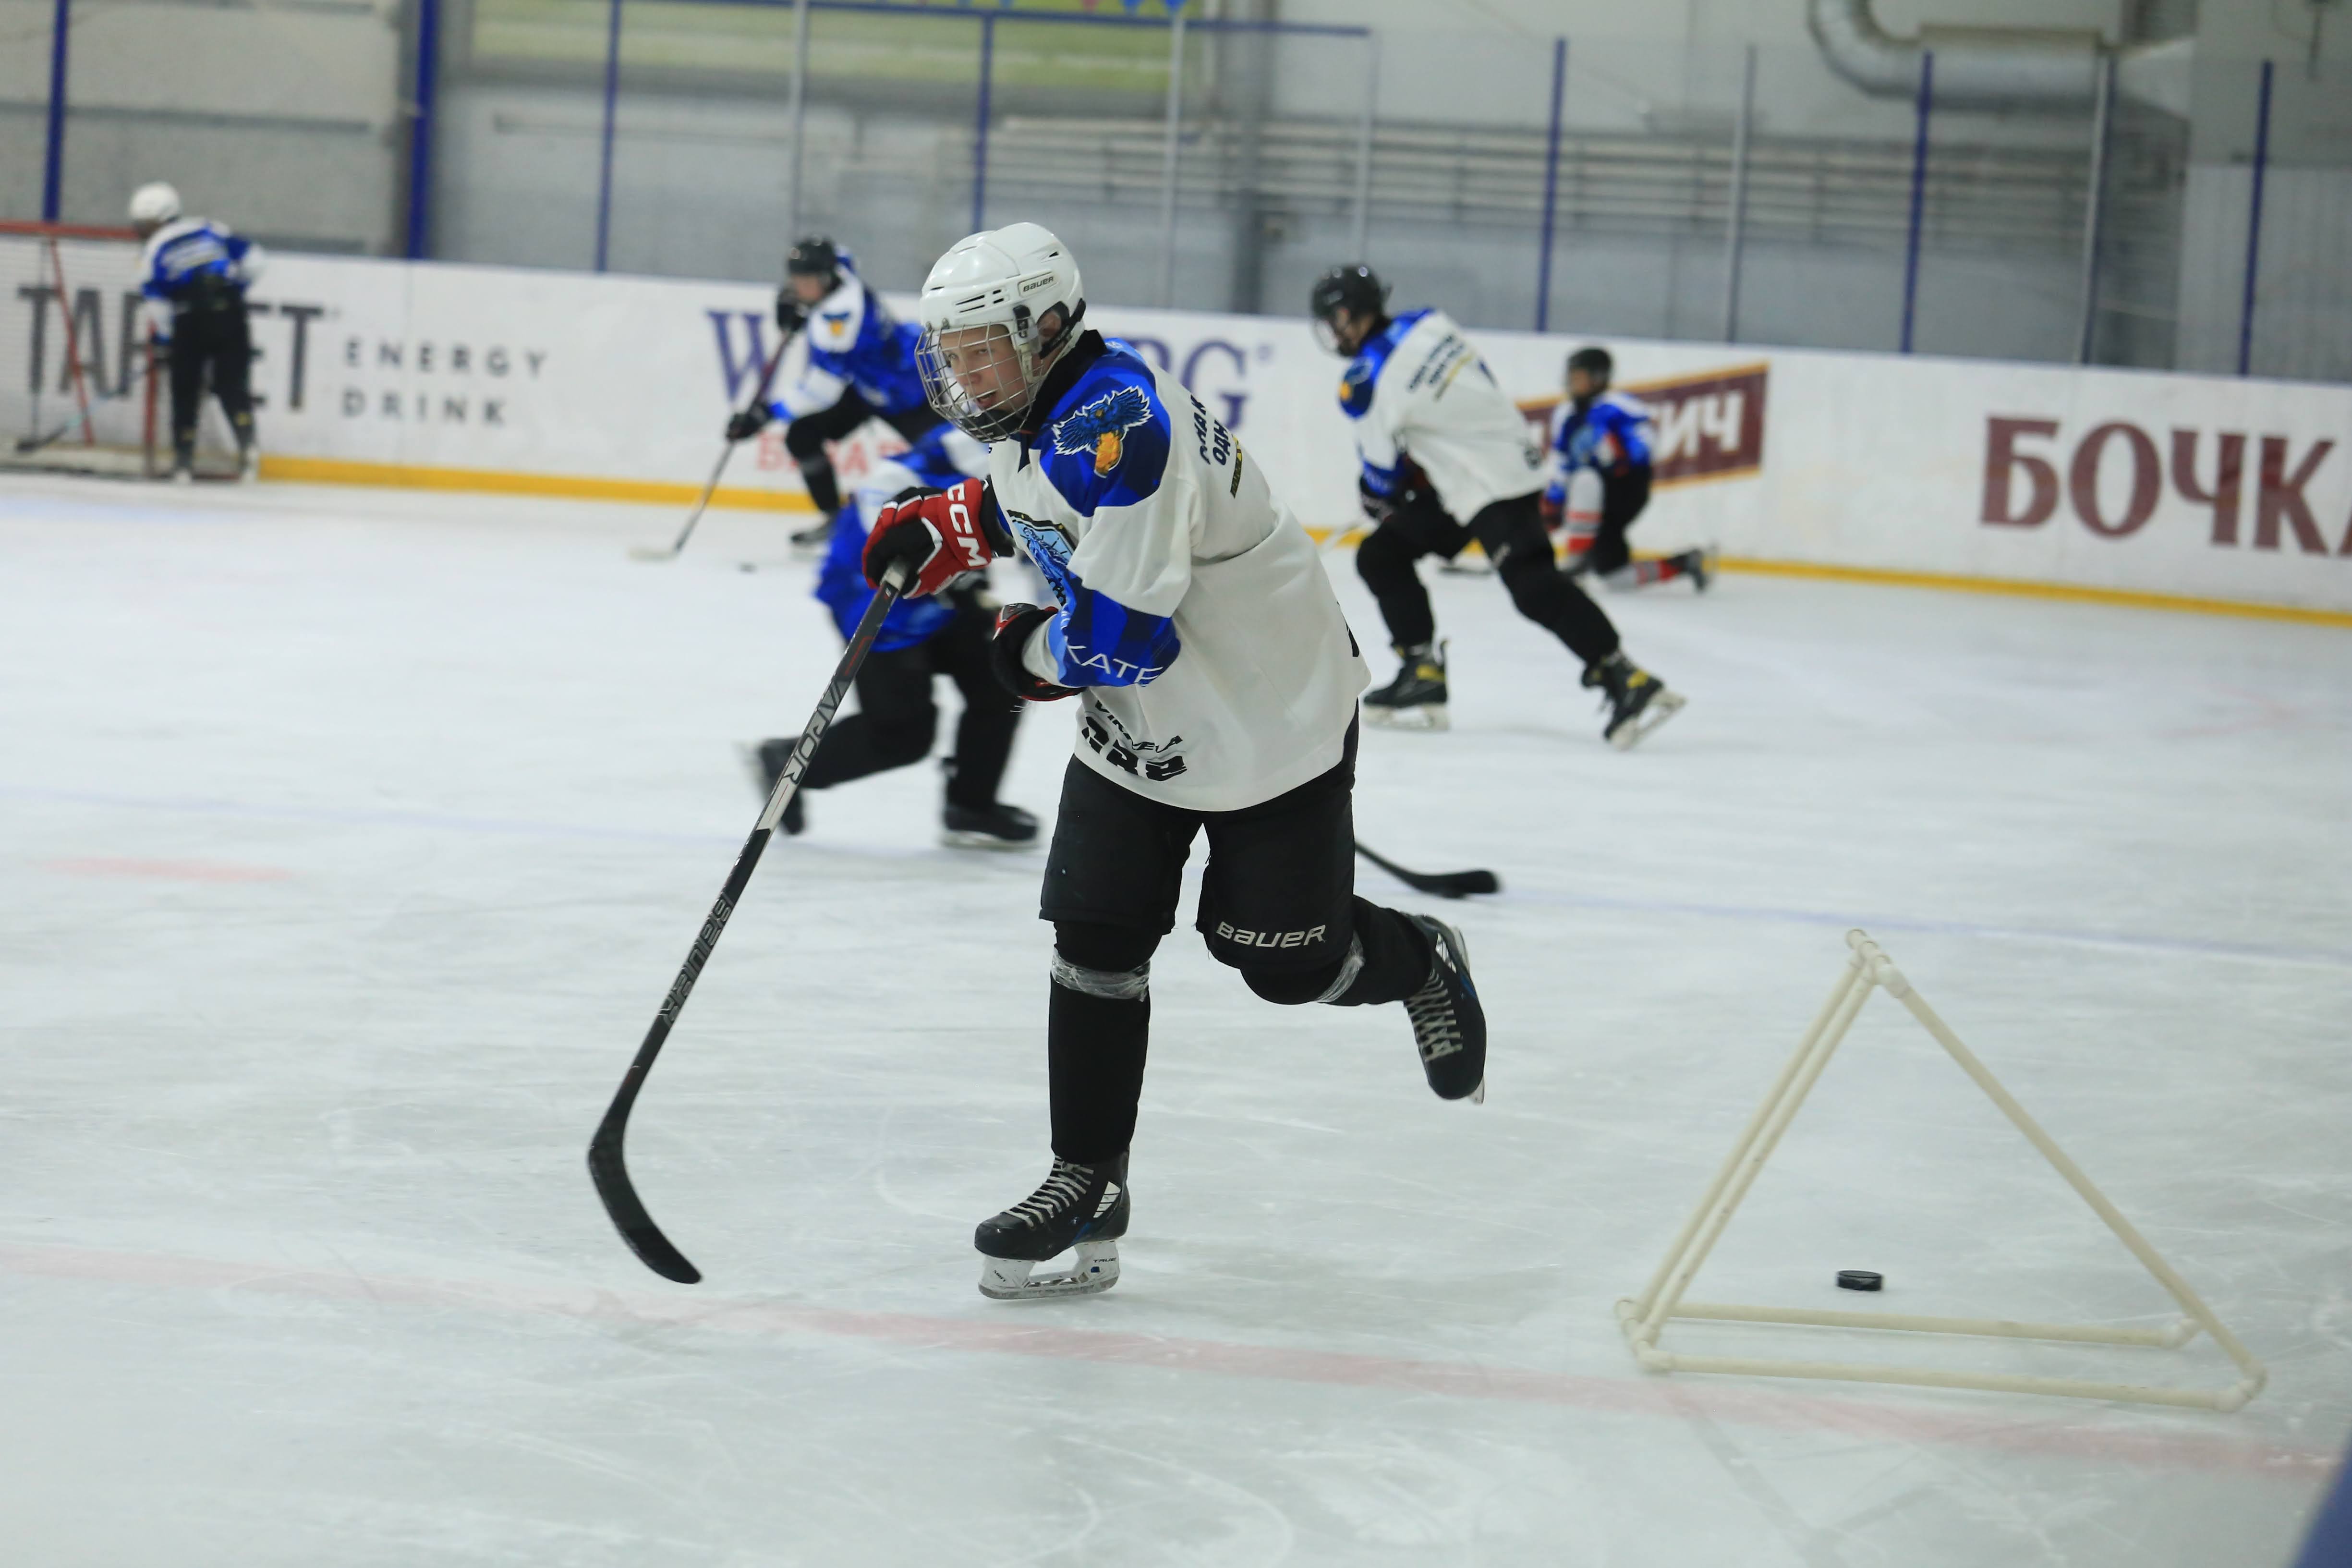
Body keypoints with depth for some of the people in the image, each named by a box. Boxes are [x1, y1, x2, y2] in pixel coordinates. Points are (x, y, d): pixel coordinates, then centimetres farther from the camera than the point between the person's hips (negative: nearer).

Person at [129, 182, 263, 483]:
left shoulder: (154, 249, 7)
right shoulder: (209, 229, 17)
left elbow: (157, 302, 0)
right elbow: (252, 258, 12)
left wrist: (162, 341, 9)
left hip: (190, 322, -3)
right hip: (229, 312, 3)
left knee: (185, 390, 10)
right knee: (234, 384, 8)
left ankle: (184, 459, 9)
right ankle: (247, 445, -12)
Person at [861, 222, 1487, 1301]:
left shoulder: (1115, 422, -31)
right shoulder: (1034, 412, 1)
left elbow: (1123, 636, -33)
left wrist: (1030, 653, -12)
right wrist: (948, 528, 7)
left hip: (1271, 713, -8)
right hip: (1137, 725, 9)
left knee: (1286, 961, 3)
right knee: (1095, 937, -2)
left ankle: (1421, 965, 36)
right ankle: (1088, 1188, 4)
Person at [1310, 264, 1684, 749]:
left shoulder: (1369, 381, -16)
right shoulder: (1428, 324, 7)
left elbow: (1380, 468, -3)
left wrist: (1378, 497, 20)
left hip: (1494, 489, -10)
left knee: (1533, 585, -21)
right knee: (1381, 556, 12)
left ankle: (1628, 681, -25)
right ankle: (1423, 676, 13)